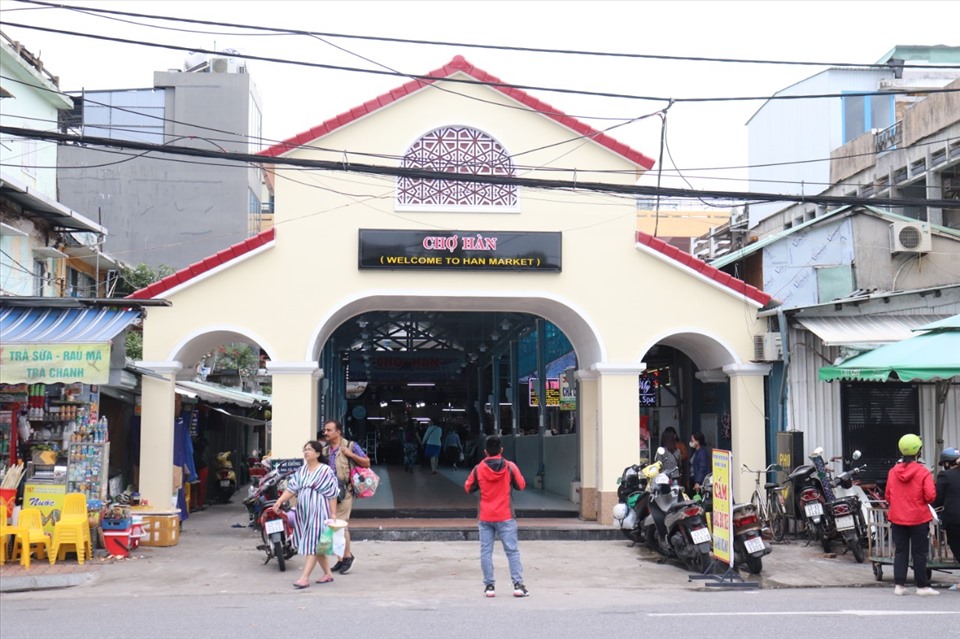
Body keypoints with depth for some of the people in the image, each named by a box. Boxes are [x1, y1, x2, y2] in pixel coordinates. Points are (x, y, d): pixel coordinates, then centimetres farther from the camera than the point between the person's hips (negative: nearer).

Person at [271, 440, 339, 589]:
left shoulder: (325, 470, -8)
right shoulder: (301, 471, 11)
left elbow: (332, 494, -10)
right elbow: (291, 488, 5)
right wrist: (279, 501, -10)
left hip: (318, 513, -7)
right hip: (304, 512, 7)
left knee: (312, 544, -8)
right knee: (317, 545, 12)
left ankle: (305, 578, -11)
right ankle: (328, 574, 22)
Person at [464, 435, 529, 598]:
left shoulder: (478, 469, -3)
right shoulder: (510, 467, -6)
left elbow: (468, 488, 8)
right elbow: (521, 485, 3)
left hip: (485, 518, 1)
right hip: (505, 517, -1)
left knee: (486, 551, 6)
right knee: (512, 551, 2)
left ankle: (489, 586, 4)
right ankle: (518, 585, -5)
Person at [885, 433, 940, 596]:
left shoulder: (893, 472, 0)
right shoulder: (923, 472, -11)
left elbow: (888, 497, 3)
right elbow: (930, 497, -15)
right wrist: (921, 499, 6)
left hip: (897, 518, 3)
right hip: (918, 518, -3)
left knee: (900, 552, 9)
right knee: (919, 552, 5)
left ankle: (899, 584, 6)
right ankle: (922, 586, 9)